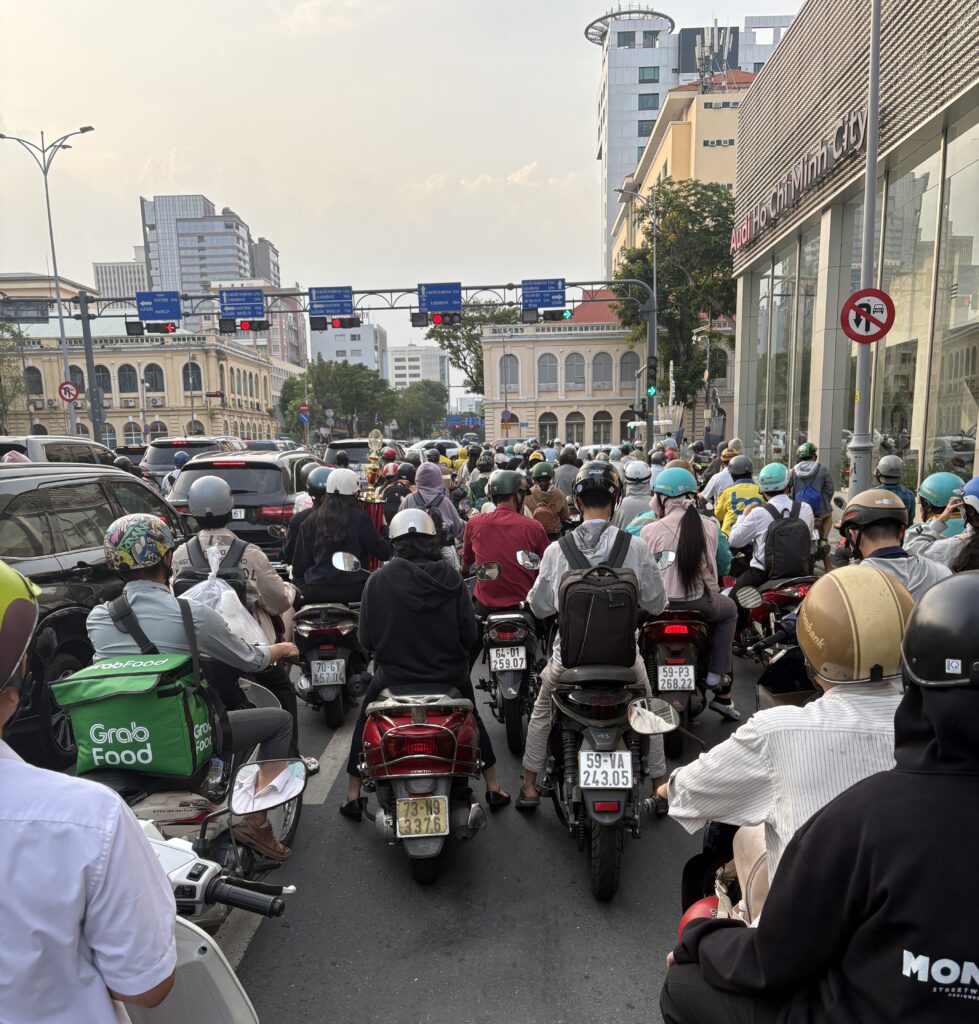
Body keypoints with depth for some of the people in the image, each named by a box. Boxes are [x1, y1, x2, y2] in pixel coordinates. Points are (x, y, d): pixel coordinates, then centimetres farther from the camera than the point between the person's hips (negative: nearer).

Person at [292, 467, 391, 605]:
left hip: (316, 593, 3)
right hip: (354, 592, -2)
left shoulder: (310, 522, 4)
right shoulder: (360, 518, -4)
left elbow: (299, 564, 8)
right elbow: (384, 553, -1)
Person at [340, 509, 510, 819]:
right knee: (472, 718, 29)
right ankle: (494, 788, 35)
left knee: (365, 721, 26)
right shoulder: (451, 578, -10)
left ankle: (352, 796, 31)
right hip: (449, 675, 2)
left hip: (394, 676, -1)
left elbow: (366, 638, -9)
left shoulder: (379, 580, -12)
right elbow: (469, 633, -8)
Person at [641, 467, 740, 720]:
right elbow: (713, 565, 3)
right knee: (729, 610, 33)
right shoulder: (709, 527, -4)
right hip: (700, 603, 2)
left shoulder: (650, 530, -12)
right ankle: (718, 677, 24)